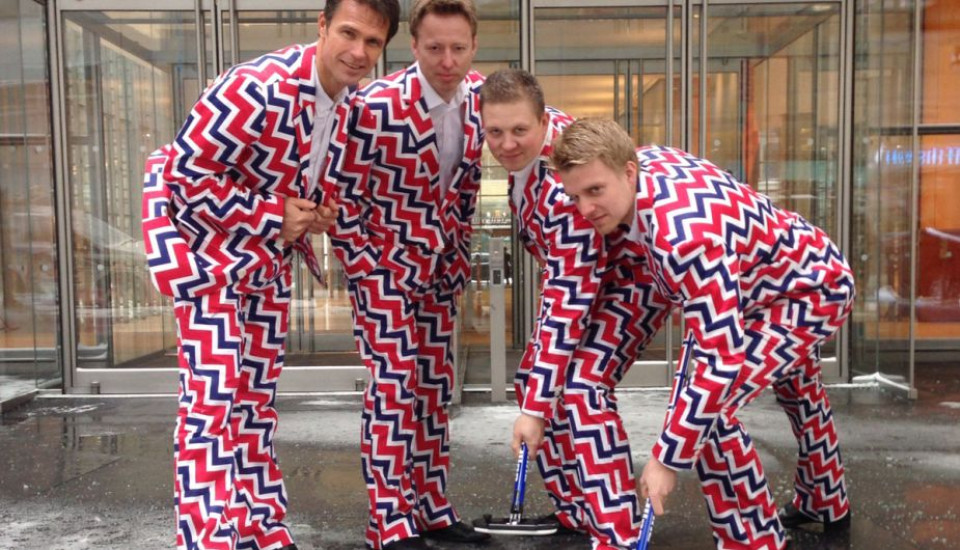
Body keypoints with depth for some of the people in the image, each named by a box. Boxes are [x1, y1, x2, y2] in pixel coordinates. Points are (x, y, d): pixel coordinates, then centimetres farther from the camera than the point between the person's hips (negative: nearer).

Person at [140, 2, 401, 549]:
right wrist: (272, 217, -24)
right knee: (213, 399, -9)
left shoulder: (346, 99, -1)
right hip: (210, 249, -8)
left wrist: (318, 212, -6)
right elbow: (183, 173, -25)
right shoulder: (259, 87, -27)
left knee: (258, 396, 13)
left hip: (269, 257, 8)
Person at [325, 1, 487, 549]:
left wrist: (460, 255, 9)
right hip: (383, 264, -6)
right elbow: (342, 191, -15)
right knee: (393, 384, -5)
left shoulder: (478, 95, -3)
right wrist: (363, 269, -14)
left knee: (435, 385, 11)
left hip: (439, 267, 7)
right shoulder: (377, 106, -23)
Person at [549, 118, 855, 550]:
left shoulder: (684, 236, -42)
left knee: (708, 412, -22)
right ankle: (826, 505, 59)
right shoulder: (646, 161, -15)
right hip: (801, 270, 10)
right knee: (795, 389, 32)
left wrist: (666, 459, -36)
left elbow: (721, 362, -42)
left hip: (814, 292, -10)